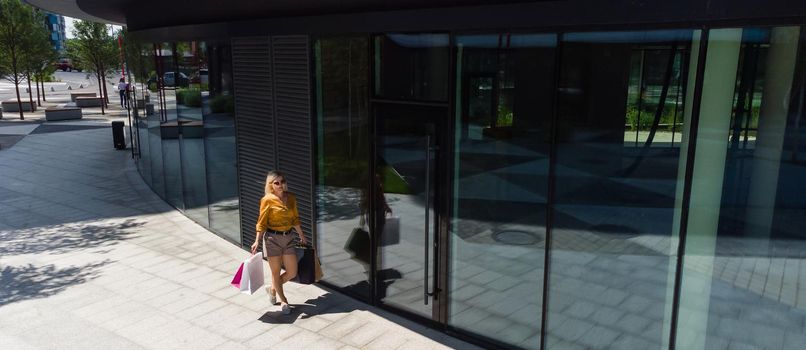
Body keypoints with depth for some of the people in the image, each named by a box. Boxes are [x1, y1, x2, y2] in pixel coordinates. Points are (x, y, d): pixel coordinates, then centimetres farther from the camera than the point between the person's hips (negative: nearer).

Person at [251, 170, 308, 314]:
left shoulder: (291, 198, 4)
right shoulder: (267, 200, -11)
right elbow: (262, 222, -8)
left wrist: (301, 236, 22)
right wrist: (257, 241, -15)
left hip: (288, 238, 5)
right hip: (273, 238, -5)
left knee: (292, 272, 7)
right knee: (276, 272, 7)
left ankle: (273, 289, 33)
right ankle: (283, 301, 25)